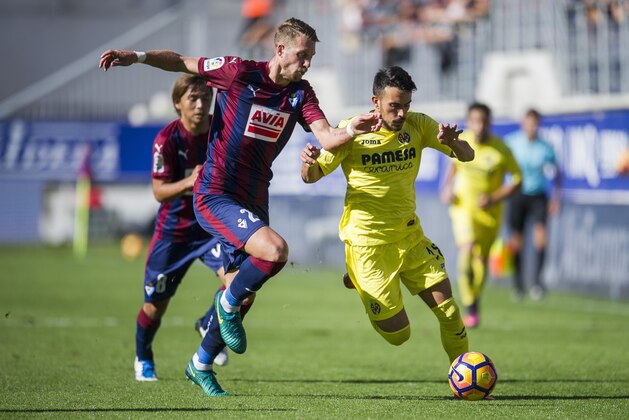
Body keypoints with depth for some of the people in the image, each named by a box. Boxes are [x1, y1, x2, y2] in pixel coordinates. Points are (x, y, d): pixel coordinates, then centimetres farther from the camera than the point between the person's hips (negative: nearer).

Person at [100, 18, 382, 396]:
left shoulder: (301, 94, 2)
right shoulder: (240, 72, -10)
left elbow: (327, 138, -11)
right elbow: (181, 62, 0)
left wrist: (353, 131, -31)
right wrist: (137, 57, -13)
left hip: (254, 201, 6)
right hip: (215, 195, -6)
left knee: (241, 293, 12)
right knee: (275, 249, -29)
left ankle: (201, 365, 32)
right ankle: (229, 304, -2)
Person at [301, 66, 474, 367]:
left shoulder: (417, 125, -2)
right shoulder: (352, 131, -11)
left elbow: (467, 156, -2)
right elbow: (312, 177, -5)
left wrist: (452, 142, -26)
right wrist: (309, 161, -30)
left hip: (409, 235, 4)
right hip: (367, 243, -4)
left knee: (449, 312, -6)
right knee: (398, 334, -1)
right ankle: (358, 277, 26)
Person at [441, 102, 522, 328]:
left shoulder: (500, 150, -16)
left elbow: (517, 179, -8)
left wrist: (494, 199, -20)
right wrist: (448, 187, 1)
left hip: (489, 212, 0)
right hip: (463, 207, 0)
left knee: (481, 259, 8)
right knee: (467, 249, -21)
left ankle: (475, 300, 36)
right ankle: (470, 308, -16)